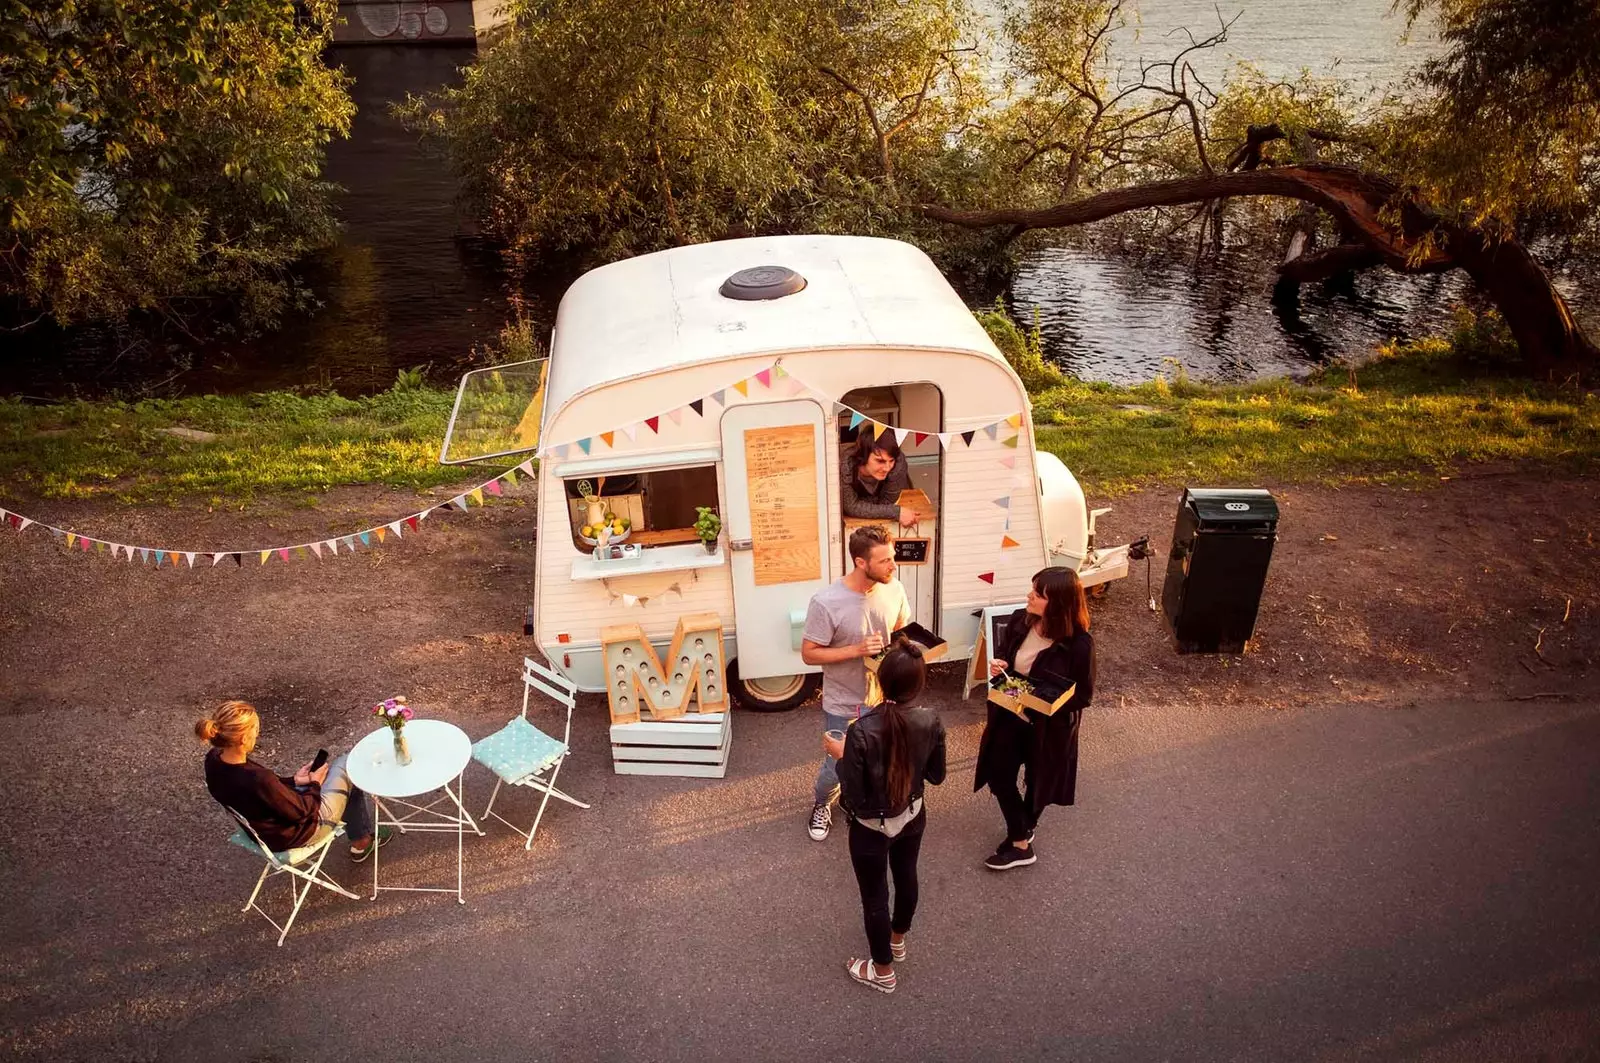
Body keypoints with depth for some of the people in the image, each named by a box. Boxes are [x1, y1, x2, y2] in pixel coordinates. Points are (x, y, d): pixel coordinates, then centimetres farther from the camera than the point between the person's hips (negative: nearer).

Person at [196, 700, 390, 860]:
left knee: (338, 764, 20)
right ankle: (361, 841, 31)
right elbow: (301, 811, -25)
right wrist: (314, 785, -7)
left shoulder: (214, 760, -17)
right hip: (291, 836, -8)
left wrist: (293, 781, 2)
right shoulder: (258, 779, -41)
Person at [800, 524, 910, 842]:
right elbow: (809, 653, -19)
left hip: (884, 698, 4)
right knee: (837, 768, 14)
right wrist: (856, 650, -29)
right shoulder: (826, 602, -27)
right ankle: (822, 803, 48)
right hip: (844, 706, -4)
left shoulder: (894, 589, -12)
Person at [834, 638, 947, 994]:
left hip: (871, 828, -4)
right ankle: (897, 941, 56)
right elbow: (936, 776, -4)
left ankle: (882, 972, 39)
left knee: (875, 896, 18)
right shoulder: (930, 722, -20)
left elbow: (852, 799, -24)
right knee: (906, 876, 29)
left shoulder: (861, 732, -34)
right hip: (912, 817, 4)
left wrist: (841, 756, -10)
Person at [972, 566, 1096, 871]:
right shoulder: (1020, 621, -13)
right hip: (1009, 717, 5)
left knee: (1038, 781, 18)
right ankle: (1021, 843, 31)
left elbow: (1083, 696, -18)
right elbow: (1002, 656, 6)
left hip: (1048, 727, -5)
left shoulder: (1078, 643, -27)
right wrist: (996, 666, -18)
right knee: (999, 775, 11)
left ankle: (1020, 839, 41)